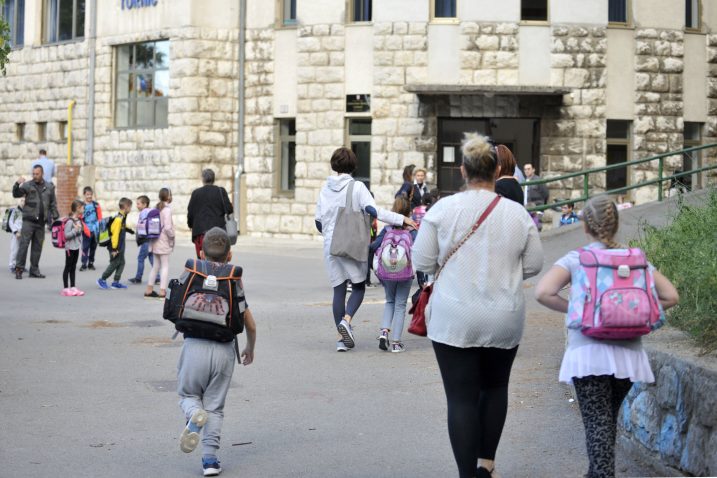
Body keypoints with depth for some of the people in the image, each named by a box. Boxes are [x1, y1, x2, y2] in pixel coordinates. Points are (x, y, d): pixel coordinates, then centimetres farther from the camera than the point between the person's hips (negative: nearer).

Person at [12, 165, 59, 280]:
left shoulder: (49, 187, 9)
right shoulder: (28, 185, 1)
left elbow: (53, 204, 14)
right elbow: (16, 194, -8)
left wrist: (55, 217, 6)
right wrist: (17, 184, -26)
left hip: (41, 222, 3)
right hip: (28, 220, -3)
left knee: (38, 246, 7)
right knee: (24, 244, -8)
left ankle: (34, 270, 13)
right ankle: (19, 268, -6)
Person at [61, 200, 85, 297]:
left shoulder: (79, 220, 9)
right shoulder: (70, 221, -17)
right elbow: (66, 235, -21)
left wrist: (81, 247, 20)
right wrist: (75, 229, -30)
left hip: (76, 247, 8)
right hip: (70, 247, -8)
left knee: (73, 268, 12)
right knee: (68, 268, -1)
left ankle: (73, 287, 16)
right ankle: (66, 288, 4)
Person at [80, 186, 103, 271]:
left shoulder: (96, 204, 3)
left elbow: (100, 217, 8)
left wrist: (100, 227, 1)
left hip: (95, 230, 4)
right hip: (87, 230, -4)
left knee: (93, 247, 11)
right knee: (85, 247, -5)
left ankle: (91, 263, 21)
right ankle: (84, 264, -1)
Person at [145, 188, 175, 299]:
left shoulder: (157, 208, 8)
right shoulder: (167, 209, -15)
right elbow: (167, 227, -22)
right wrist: (172, 236, -7)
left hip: (155, 241, 8)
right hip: (164, 241, -8)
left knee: (156, 266, 15)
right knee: (165, 266, -2)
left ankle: (149, 290, 18)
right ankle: (162, 292, -5)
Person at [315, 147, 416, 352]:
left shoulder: (325, 189, 7)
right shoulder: (357, 187, -8)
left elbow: (318, 220, 11)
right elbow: (373, 211, -19)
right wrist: (401, 219, -16)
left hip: (330, 246, 4)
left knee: (338, 289, 8)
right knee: (358, 286, 10)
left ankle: (342, 338, 8)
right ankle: (346, 319, -17)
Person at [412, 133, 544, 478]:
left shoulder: (443, 209, -7)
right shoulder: (517, 213, -3)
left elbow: (421, 262, -3)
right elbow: (533, 266, 3)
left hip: (454, 320, -2)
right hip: (505, 320, 2)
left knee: (462, 397, 3)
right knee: (495, 387, 23)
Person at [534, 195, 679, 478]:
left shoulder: (574, 260, -1)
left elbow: (543, 293, -16)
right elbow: (670, 296, 4)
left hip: (588, 352, -3)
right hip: (627, 352, 4)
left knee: (597, 423, -4)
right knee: (610, 418, 21)